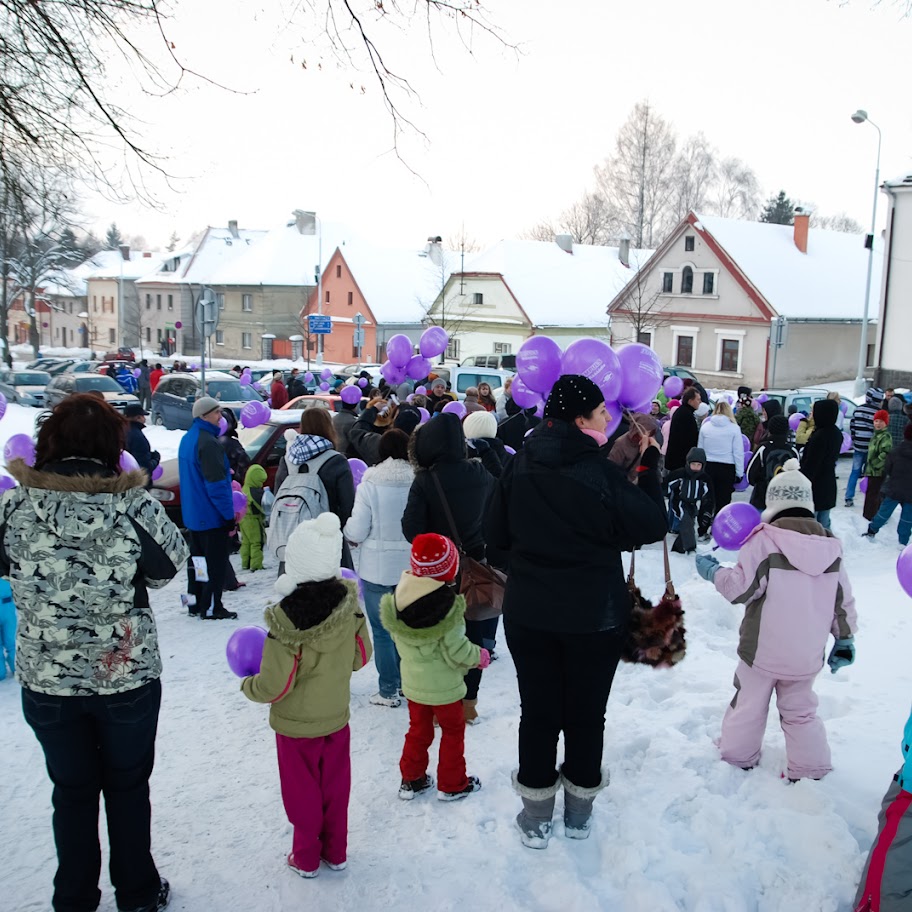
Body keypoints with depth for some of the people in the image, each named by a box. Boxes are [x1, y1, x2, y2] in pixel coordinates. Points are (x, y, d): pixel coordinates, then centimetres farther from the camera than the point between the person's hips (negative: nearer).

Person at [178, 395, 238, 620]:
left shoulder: (187, 439, 11)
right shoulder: (207, 443, -20)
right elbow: (217, 485, -21)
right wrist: (229, 517, -17)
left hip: (193, 515, 9)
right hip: (212, 516, -9)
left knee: (198, 558, 17)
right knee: (216, 561, -1)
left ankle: (194, 603, 23)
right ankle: (211, 607, 3)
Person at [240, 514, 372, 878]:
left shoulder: (287, 621, -30)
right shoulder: (348, 606, -17)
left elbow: (273, 687, -23)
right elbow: (361, 657, -2)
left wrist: (248, 685, -3)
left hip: (296, 727, -4)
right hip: (337, 719, 4)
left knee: (303, 793, 17)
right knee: (335, 789, 21)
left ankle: (306, 857, 34)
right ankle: (335, 852, 37)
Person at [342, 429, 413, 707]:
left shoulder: (369, 484, -13)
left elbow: (356, 532, -11)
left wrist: (346, 530, 11)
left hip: (377, 569, -3)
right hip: (412, 567, 3)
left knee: (382, 630, 8)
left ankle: (388, 690, 12)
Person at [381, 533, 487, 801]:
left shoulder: (399, 599, -9)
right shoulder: (448, 607, -26)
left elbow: (396, 638, 3)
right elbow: (456, 651, -21)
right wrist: (479, 656, -3)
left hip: (412, 682, 5)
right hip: (444, 686, -5)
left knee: (418, 729, 22)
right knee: (453, 731, 15)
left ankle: (411, 779, 31)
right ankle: (452, 784, 25)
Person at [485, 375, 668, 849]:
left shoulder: (519, 466, -6)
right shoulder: (600, 474, -19)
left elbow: (495, 534, 3)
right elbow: (652, 526, -9)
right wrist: (649, 465, -1)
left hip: (529, 613, 3)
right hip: (595, 615, -3)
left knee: (537, 712, 14)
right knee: (586, 713, 15)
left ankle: (536, 818, 25)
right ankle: (579, 812, 31)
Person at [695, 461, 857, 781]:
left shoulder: (765, 540, -17)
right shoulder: (831, 546, 0)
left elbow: (741, 587, -19)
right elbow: (843, 601, 6)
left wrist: (713, 571, -2)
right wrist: (845, 639, 16)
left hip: (763, 650, -4)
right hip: (807, 655, 4)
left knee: (749, 703, 16)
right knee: (800, 710, 20)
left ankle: (738, 754, 31)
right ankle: (810, 767, 23)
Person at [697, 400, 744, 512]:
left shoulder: (705, 426, 2)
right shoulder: (734, 428, -4)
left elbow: (699, 449, 6)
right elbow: (738, 452, -4)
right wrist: (739, 473, 2)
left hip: (708, 466, 3)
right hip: (727, 468, -3)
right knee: (723, 501, 2)